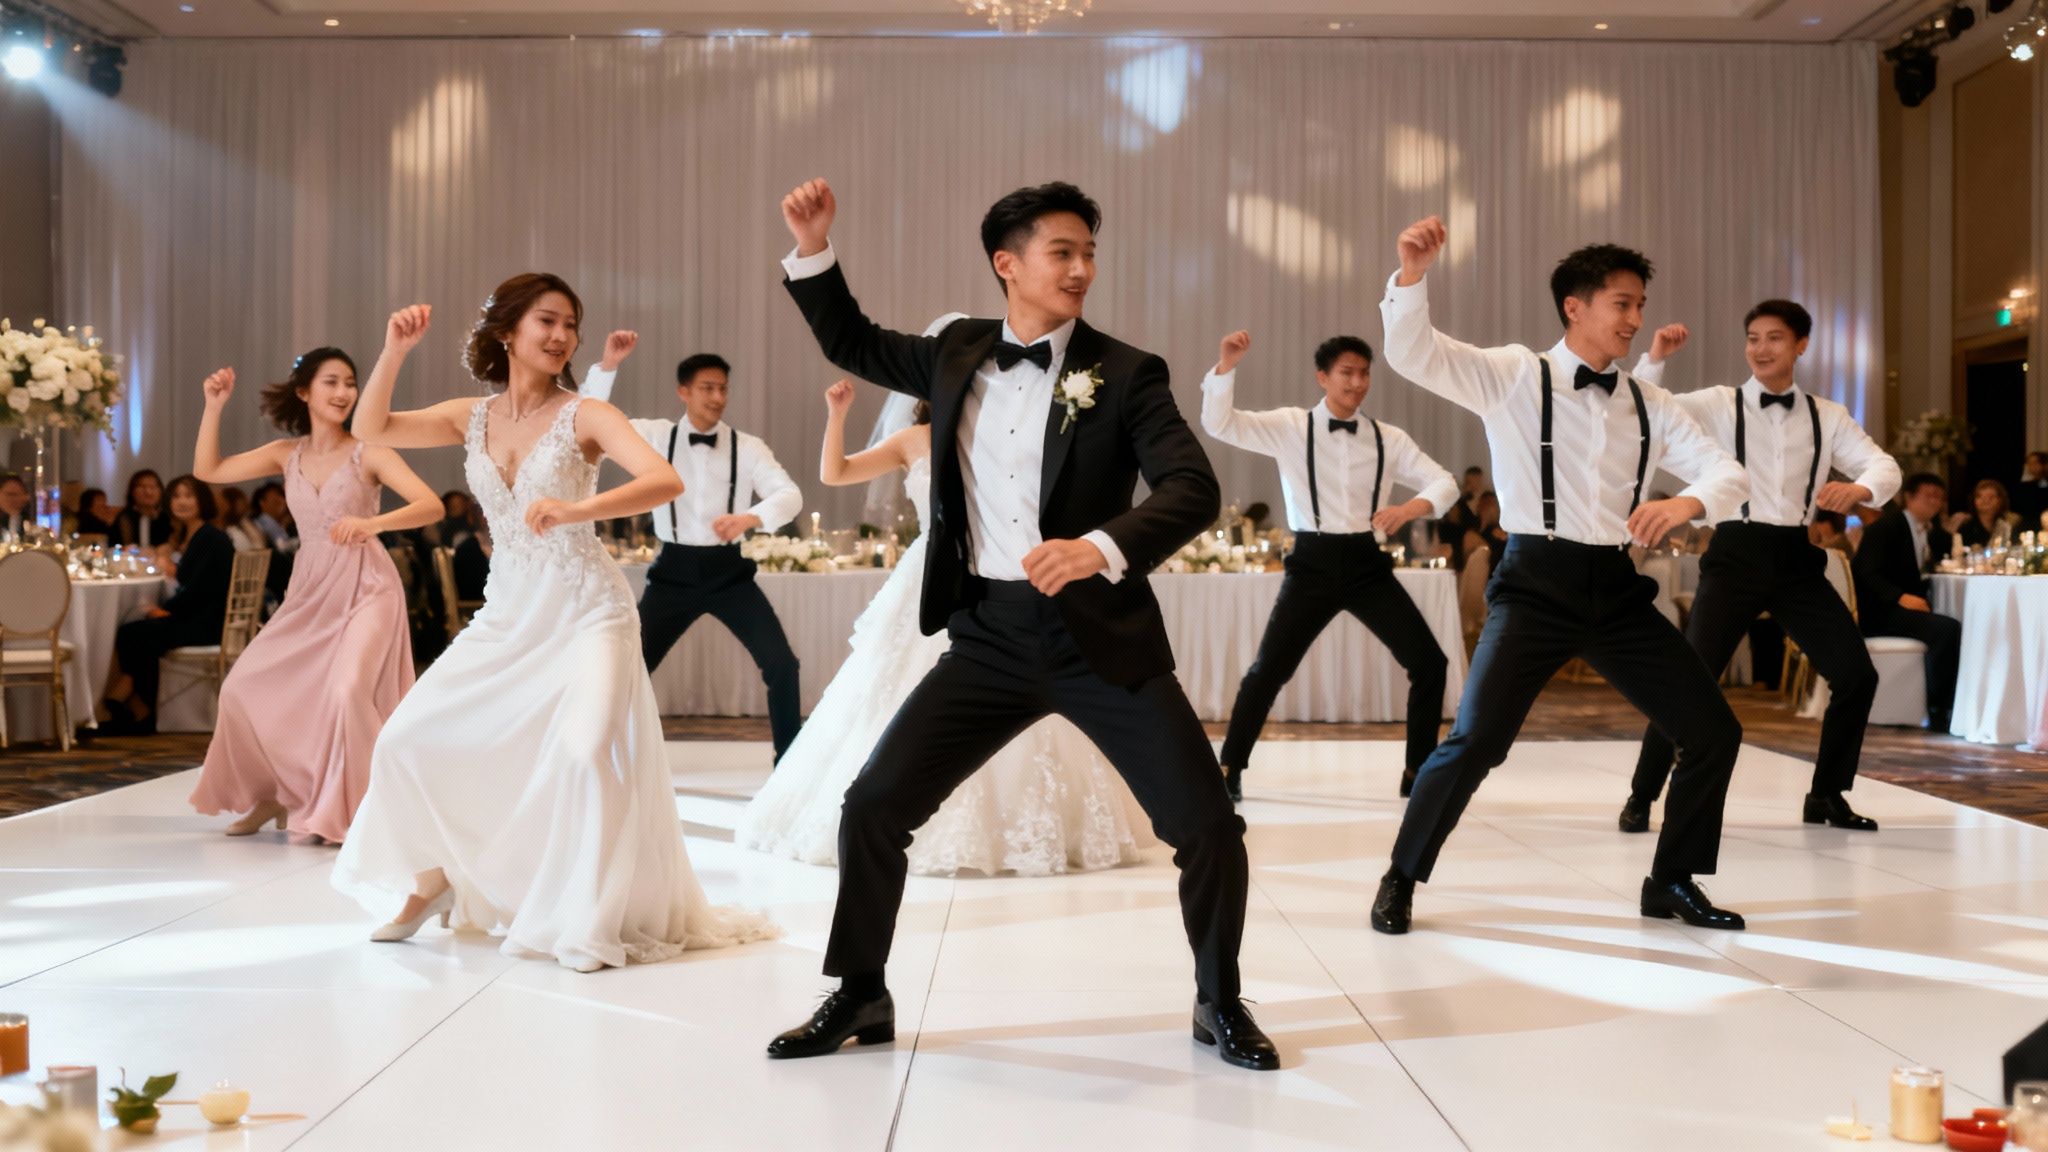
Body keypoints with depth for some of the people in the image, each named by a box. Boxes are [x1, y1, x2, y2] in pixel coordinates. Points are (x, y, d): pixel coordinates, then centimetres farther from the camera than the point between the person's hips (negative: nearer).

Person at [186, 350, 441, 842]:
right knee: (245, 688, 3)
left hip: (365, 589, -5)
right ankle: (275, 793, 24)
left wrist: (373, 523, -35)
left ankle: (344, 812, -8)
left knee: (347, 689, -25)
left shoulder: (368, 453, -8)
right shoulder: (287, 454, 5)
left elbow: (432, 506, -19)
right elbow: (208, 470, 8)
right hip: (311, 592, 6)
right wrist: (214, 406, -1)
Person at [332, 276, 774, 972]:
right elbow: (369, 431, 1)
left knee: (584, 753, -24)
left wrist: (577, 508, -37)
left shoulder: (584, 416, -9)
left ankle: (591, 924, -5)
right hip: (506, 618, 5)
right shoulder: (472, 418, 4)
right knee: (404, 740, 3)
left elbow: (666, 482, -23)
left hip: (587, 613, -5)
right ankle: (433, 880, 27)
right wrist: (394, 352, -12)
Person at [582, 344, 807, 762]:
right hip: (675, 571, 0)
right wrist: (607, 366, -19)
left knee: (782, 664, -7)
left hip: (730, 571, 0)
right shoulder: (656, 436, 0)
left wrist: (749, 518, -33)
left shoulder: (748, 446, -2)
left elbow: (789, 495, -12)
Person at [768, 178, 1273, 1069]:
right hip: (989, 636, 3)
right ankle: (859, 997, 20)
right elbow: (852, 344, 23)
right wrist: (813, 249, 8)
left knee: (1207, 825, -6)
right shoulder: (958, 355, 8)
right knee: (872, 809, 0)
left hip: (1100, 634, -3)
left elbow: (1194, 489, -15)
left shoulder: (1126, 374, -4)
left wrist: (1100, 548, -31)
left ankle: (1219, 1004, 19)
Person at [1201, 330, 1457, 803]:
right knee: (1269, 669, -5)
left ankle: (1418, 771, 14)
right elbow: (1218, 424, -9)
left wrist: (1410, 508, -18)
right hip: (1313, 563, -2)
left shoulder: (1389, 439, 5)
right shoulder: (1289, 426, -1)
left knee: (1429, 662, -3)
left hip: (1368, 564, 3)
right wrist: (1226, 366, -25)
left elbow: (1445, 483, 4)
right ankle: (1229, 769, 13)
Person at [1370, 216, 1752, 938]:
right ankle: (1402, 879, 3)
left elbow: (1728, 473, 8)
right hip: (1535, 585, -5)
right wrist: (1413, 272, -32)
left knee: (1714, 732, 4)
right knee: (1476, 739, -19)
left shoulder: (1649, 405, 11)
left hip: (1617, 588, 5)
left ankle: (1673, 882, 24)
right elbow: (1413, 354, -13)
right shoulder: (1515, 376, -2)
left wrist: (1688, 502, -16)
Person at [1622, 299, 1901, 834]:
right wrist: (1654, 360, -22)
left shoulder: (1828, 416, 10)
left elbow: (1885, 467, 1)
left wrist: (1859, 488, -22)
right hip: (1737, 554, -4)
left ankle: (1826, 795, 20)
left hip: (1798, 558, 4)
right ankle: (1642, 796, 2)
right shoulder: (1718, 405, 1)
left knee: (1857, 673, 1)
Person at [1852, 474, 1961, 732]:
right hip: (1877, 613, -8)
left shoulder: (1930, 531, 18)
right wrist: (1900, 597, -33)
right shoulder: (1885, 526, -6)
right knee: (1946, 628, -28)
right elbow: (1868, 572, -19)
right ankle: (1938, 711, -23)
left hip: (1907, 607, 8)